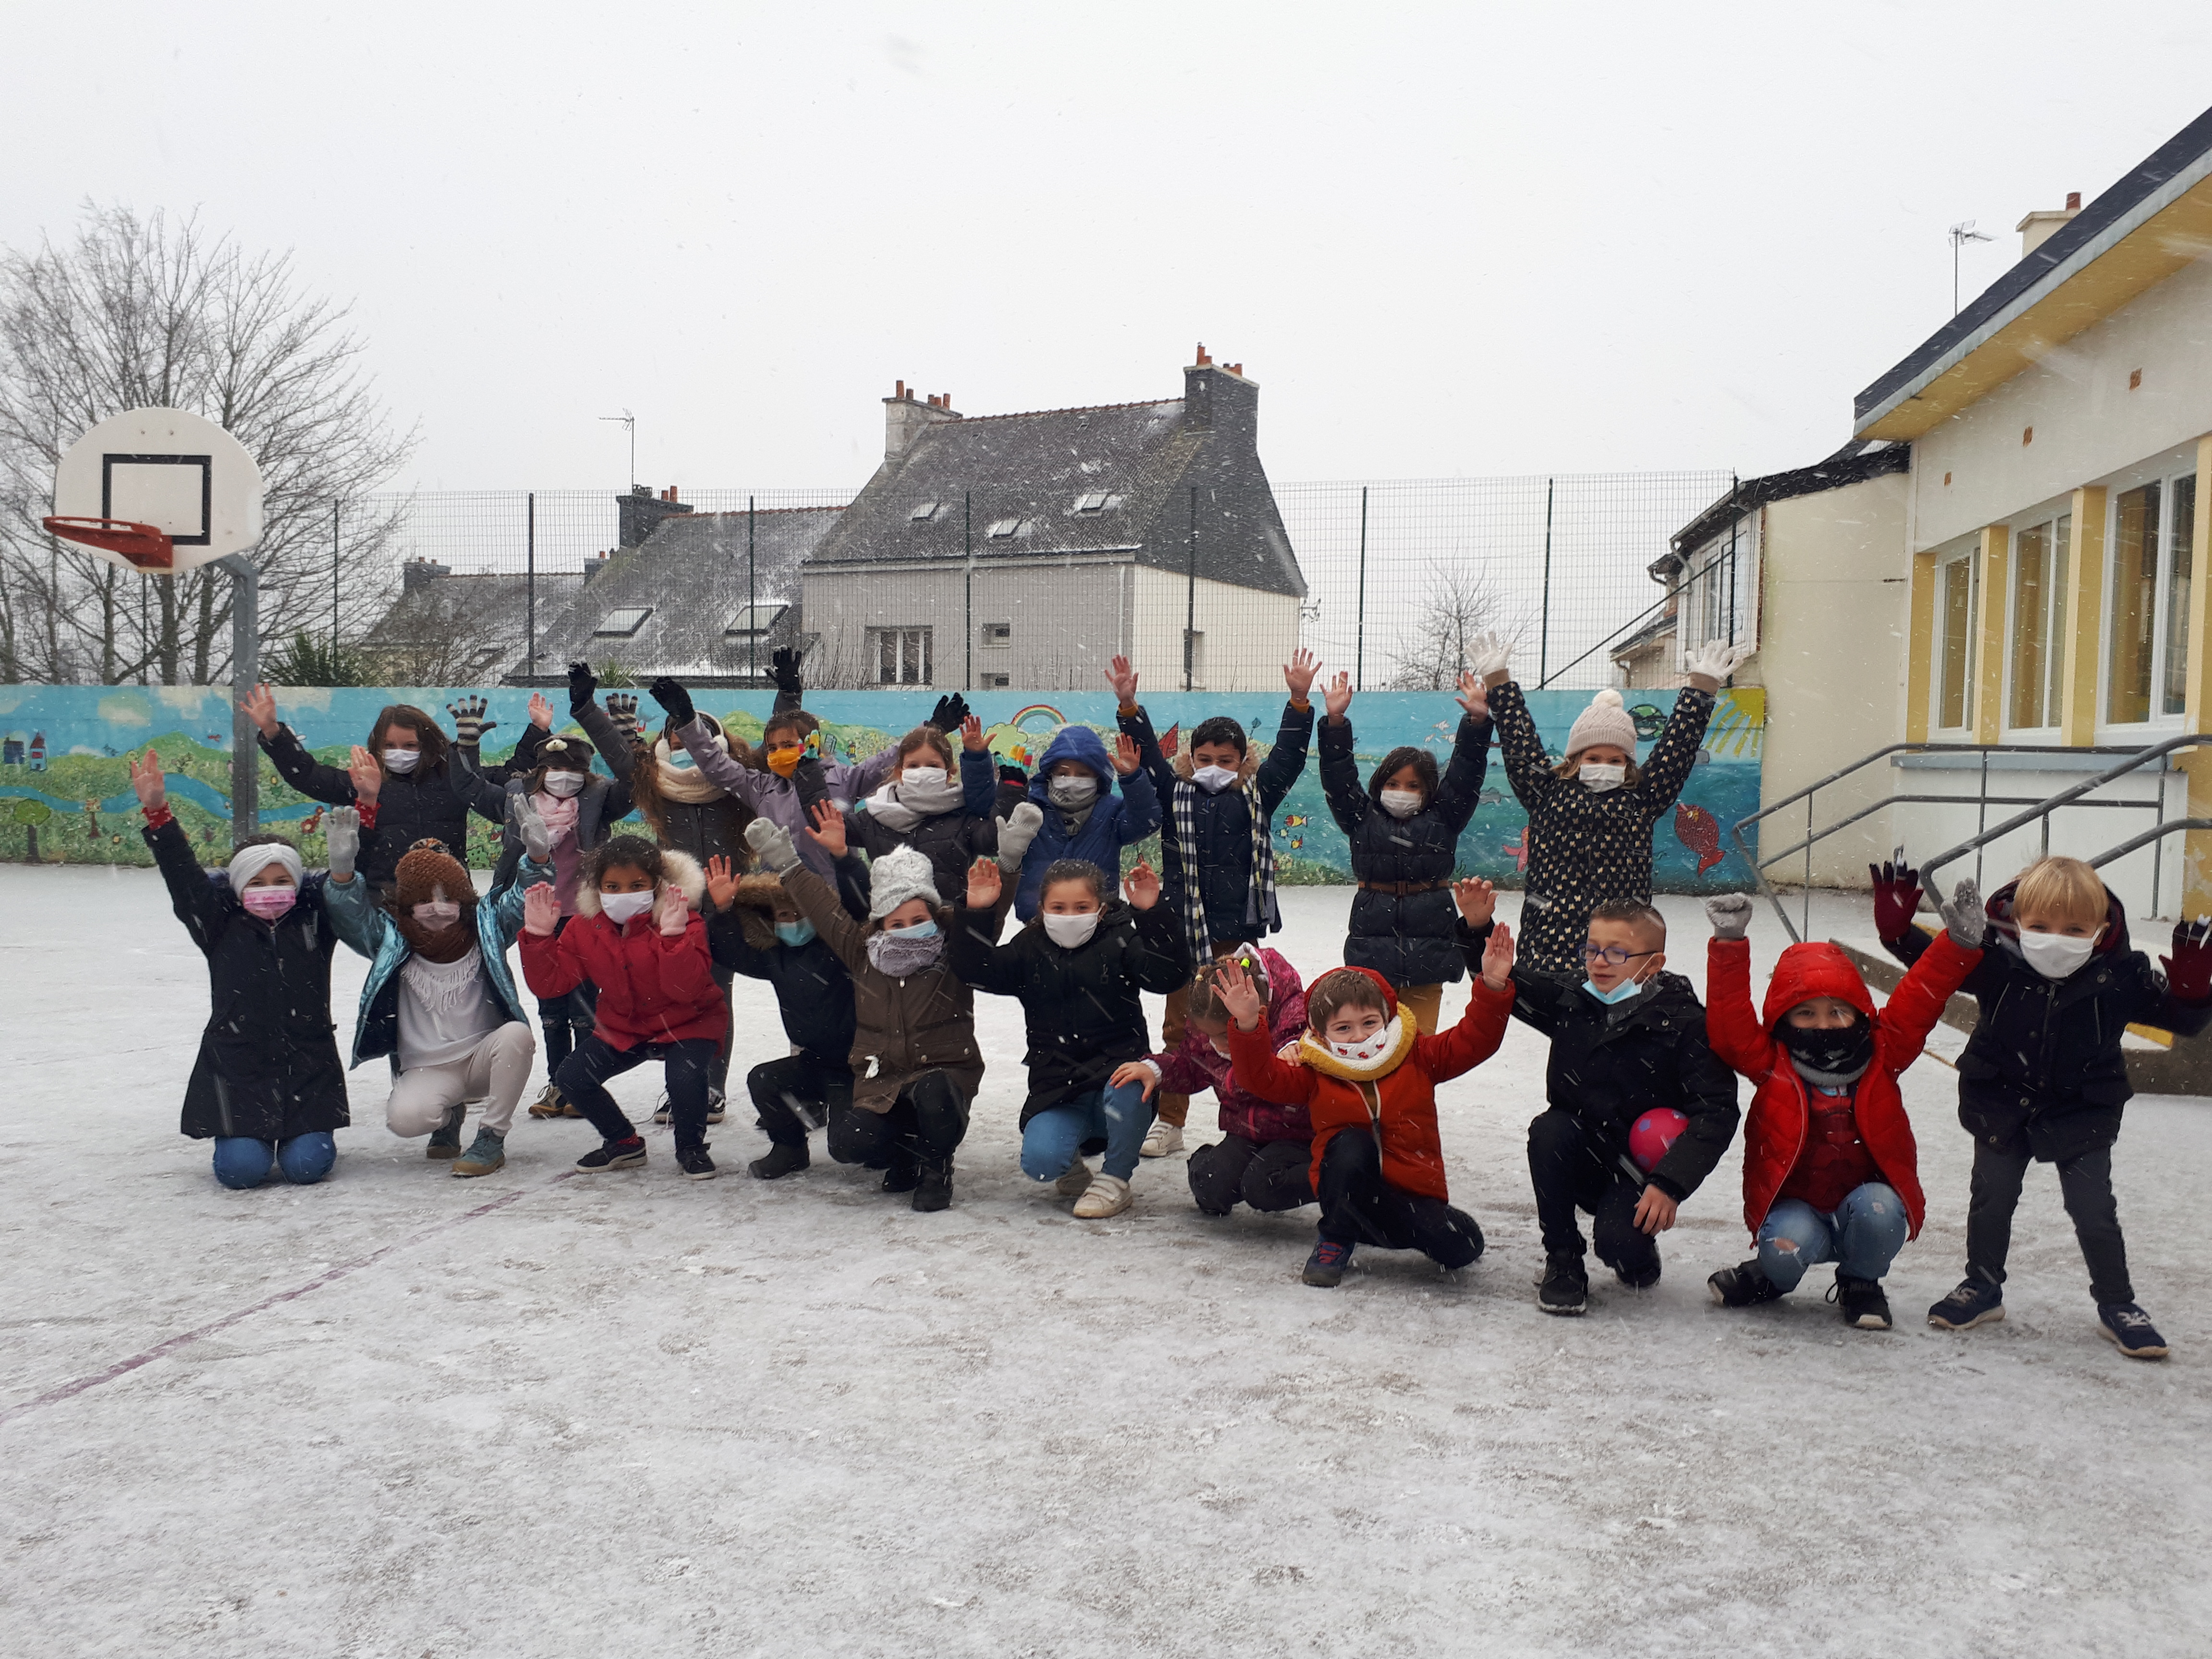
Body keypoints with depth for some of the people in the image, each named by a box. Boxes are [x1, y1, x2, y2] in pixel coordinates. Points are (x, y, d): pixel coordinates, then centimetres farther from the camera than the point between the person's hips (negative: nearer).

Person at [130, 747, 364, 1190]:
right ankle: (247, 1134, 22)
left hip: (308, 1064, 0)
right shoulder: (221, 926, 1)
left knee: (306, 1165, -12)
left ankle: (298, 1131, 25)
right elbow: (183, 877, -7)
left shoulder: (315, 920, 4)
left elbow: (342, 889, -7)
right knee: (242, 1169, -14)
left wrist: (343, 863, -29)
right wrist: (157, 813, -19)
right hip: (238, 1065, 0)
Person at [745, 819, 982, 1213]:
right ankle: (905, 1156, 14)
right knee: (847, 1143, -21)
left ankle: (936, 1165, -4)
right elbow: (825, 908, 13)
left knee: (934, 1095, -38)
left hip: (942, 1073, -3)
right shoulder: (862, 953, 7)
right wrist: (785, 862, 12)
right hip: (881, 1082, 3)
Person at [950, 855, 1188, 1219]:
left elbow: (1167, 976, -15)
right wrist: (977, 912, -17)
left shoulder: (1121, 941, 0)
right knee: (1039, 1161, -25)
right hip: (1058, 1091, 1)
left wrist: (1152, 914, -26)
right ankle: (1072, 1159, 16)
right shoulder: (1030, 949, 6)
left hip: (1118, 1070, -1)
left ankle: (1114, 1179, -9)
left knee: (1126, 1090, -39)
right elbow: (978, 971, -4)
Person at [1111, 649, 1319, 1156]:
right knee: (1180, 1025, 8)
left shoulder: (1257, 795, 5)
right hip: (1185, 928, 0)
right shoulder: (1176, 795, 5)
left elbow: (1288, 754, -2)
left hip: (1241, 931, 0)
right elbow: (1147, 754, -2)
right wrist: (1129, 707, -15)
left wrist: (1299, 701, -12)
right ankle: (1169, 1123, 17)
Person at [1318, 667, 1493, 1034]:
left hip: (1428, 950, 0)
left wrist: (1477, 722, -12)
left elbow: (1466, 773, 0)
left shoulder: (1443, 819, 7)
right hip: (1371, 949, 0)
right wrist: (1336, 723, -11)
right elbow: (1338, 776, -1)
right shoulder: (1362, 818, 6)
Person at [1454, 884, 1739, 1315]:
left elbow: (1716, 1112, -17)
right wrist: (1478, 930, -12)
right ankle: (1563, 1263, -11)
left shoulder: (1683, 1024, -13)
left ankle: (1639, 1256, 12)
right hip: (1578, 1164, 4)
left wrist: (1670, 1184, -26)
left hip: (1637, 1172, -4)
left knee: (1618, 1241, -30)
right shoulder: (1573, 1005, -1)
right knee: (1549, 1129, -27)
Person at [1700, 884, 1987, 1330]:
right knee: (1787, 1248, -34)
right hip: (1796, 1207, -2)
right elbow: (1730, 1022, -17)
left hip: (1868, 1199, 2)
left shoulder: (1881, 1058, 1)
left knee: (1876, 1210, -33)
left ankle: (1861, 1284, 2)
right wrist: (1730, 943, -25)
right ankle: (1774, 1277, 7)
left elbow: (1920, 998, -5)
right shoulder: (1770, 1064, -4)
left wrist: (1961, 942, -17)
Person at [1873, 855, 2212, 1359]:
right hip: (2002, 1105, 1)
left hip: (2082, 1114, -1)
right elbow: (1933, 961, -6)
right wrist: (1898, 928, -24)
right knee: (1991, 1199, 13)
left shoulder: (2121, 976, -18)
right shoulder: (1994, 961, -19)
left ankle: (2118, 1306, 22)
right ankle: (1982, 1288, 32)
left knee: (2094, 1212, 4)